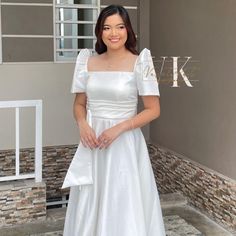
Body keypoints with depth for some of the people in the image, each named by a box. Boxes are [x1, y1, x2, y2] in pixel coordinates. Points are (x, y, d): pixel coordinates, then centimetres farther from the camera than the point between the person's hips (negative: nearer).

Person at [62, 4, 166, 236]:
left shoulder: (139, 63, -7)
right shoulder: (88, 61, 5)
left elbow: (153, 110, -6)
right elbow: (79, 103, 12)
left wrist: (118, 128, -16)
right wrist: (82, 124, -9)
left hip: (125, 143, -4)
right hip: (92, 140, 4)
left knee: (125, 207, 3)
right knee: (89, 207, 12)